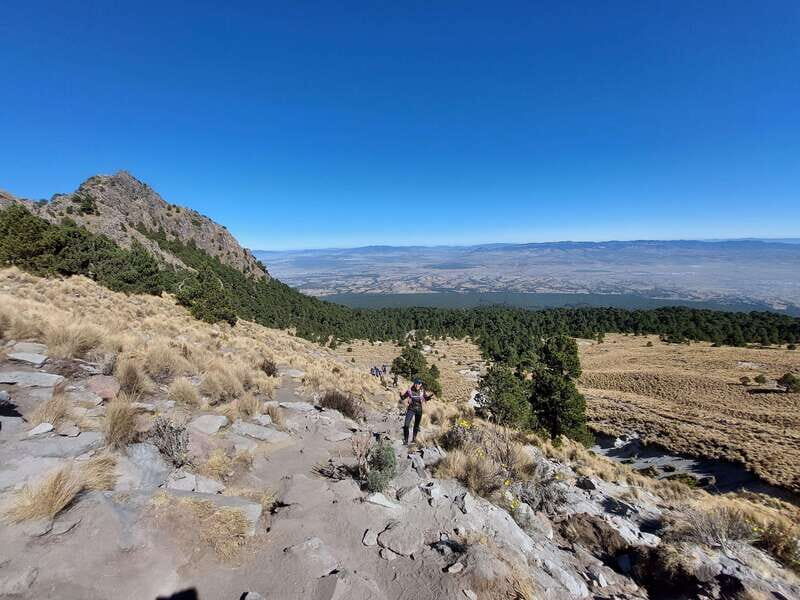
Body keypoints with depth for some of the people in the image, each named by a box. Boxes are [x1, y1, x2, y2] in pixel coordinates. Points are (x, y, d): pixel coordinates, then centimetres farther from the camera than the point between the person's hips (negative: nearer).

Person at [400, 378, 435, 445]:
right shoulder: (410, 391, -12)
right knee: (406, 425, -14)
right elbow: (403, 398, -4)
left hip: (419, 410, 3)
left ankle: (414, 438, 38)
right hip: (411, 409, -3)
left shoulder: (422, 391, -3)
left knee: (416, 425, 17)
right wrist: (401, 395, -25)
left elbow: (426, 398, 12)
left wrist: (430, 396, -6)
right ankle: (405, 440, 2)